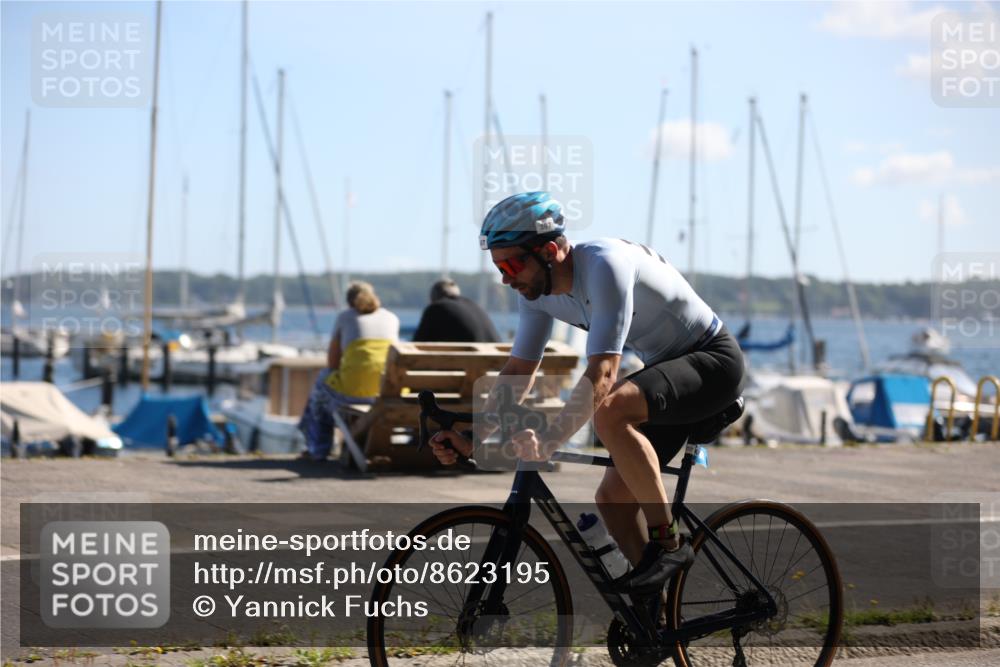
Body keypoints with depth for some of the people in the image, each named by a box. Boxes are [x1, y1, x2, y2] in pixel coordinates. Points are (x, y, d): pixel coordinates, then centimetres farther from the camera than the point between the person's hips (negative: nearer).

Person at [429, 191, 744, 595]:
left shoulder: (603, 265, -29)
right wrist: (471, 439, -7)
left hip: (712, 360, -9)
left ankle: (667, 542, -21)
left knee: (611, 410, -34)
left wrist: (547, 443, -45)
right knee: (613, 497, 2)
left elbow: (603, 374, -37)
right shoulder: (537, 289, -3)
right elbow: (518, 372, 4)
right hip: (665, 366, 9)